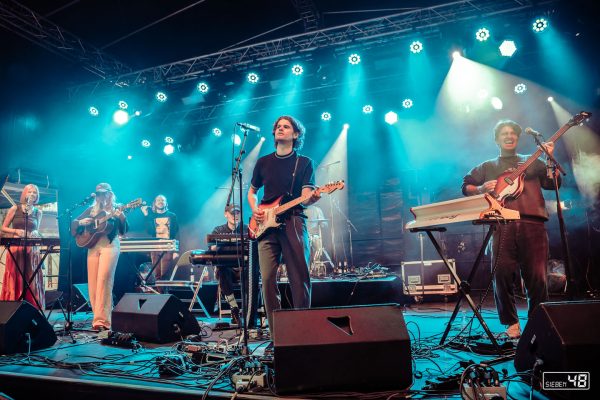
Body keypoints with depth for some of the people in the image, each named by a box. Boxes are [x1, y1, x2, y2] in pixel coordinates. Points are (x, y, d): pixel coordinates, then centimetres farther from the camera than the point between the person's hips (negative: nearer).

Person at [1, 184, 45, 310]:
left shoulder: (38, 212, 10)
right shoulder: (15, 209, 2)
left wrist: (35, 235, -4)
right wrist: (16, 231, -13)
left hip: (32, 250, 2)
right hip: (16, 249, -2)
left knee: (32, 280, 2)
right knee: (15, 279, -2)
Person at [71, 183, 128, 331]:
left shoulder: (116, 210, 5)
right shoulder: (92, 210, 17)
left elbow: (123, 231, -3)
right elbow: (74, 222, 18)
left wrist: (122, 218, -22)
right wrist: (81, 222, -4)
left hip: (110, 245, -5)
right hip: (93, 246, 5)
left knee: (103, 281, -13)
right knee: (93, 283, 2)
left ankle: (102, 319, -13)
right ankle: (98, 315, 11)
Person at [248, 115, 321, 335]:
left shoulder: (304, 162, 8)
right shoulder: (263, 162, 17)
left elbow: (305, 198, -2)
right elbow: (252, 191, 25)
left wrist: (312, 197, -26)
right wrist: (254, 209, 4)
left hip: (293, 221, -2)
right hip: (266, 225, 3)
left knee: (300, 278, -6)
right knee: (267, 278, -3)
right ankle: (276, 332, 7)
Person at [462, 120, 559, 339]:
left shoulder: (532, 162, 23)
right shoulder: (487, 167, 23)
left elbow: (551, 183, 12)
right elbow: (466, 186, 17)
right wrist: (481, 189, -3)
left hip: (532, 224, 0)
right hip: (502, 225, 0)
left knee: (536, 276, -4)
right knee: (502, 274, -6)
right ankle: (511, 323, 9)